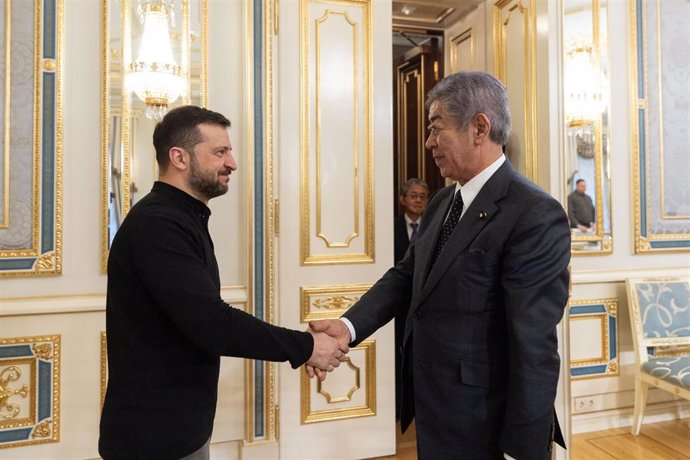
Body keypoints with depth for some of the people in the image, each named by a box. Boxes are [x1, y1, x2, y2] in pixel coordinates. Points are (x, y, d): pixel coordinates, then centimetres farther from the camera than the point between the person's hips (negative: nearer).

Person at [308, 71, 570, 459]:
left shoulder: (536, 215, -21)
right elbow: (406, 275, 5)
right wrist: (349, 325, -11)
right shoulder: (442, 202, 6)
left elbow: (533, 345, -22)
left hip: (481, 424, -7)